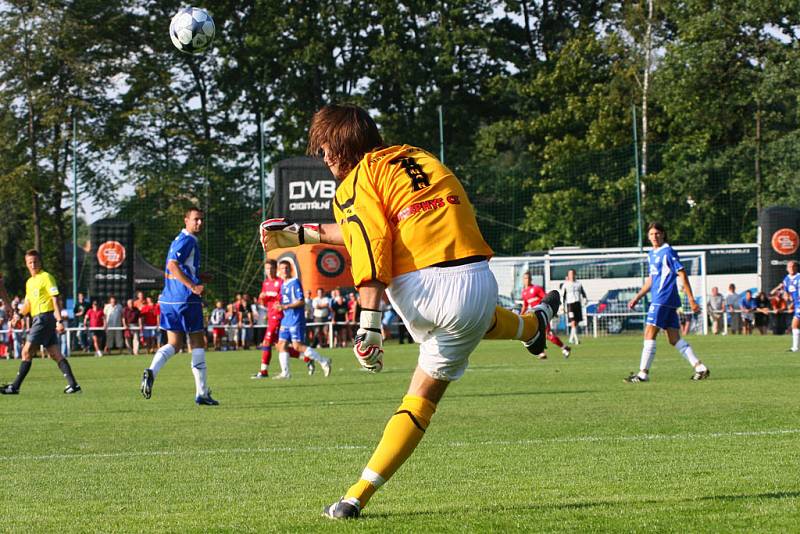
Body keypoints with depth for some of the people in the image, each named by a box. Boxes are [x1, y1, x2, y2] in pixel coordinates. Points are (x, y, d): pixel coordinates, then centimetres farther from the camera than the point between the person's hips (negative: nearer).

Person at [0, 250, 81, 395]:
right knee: (55, 354, 4)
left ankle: (15, 387, -5)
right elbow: (28, 304, 25)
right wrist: (19, 314, 6)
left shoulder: (46, 277, -6)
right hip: (37, 319, 9)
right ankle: (72, 384, 0)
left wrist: (59, 320, -18)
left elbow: (55, 299, -12)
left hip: (44, 317, -9)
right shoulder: (29, 282, 20)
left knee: (27, 352, -7)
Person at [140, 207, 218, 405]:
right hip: (186, 300, -9)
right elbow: (172, 265, -24)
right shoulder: (187, 240, -11)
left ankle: (151, 371, -18)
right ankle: (202, 393, 3)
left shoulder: (179, 240, 19)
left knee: (174, 344, 9)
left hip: (170, 300, 9)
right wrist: (192, 286, -30)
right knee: (198, 344, 1)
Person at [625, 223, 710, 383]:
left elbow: (682, 275, -11)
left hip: (663, 300, -9)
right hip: (657, 299, 9)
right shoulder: (651, 254, 18)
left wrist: (691, 300, -14)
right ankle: (700, 367, 5)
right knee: (675, 339, 6)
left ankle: (643, 373, -7)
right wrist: (637, 298, 26)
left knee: (649, 334, -9)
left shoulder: (668, 252, -9)